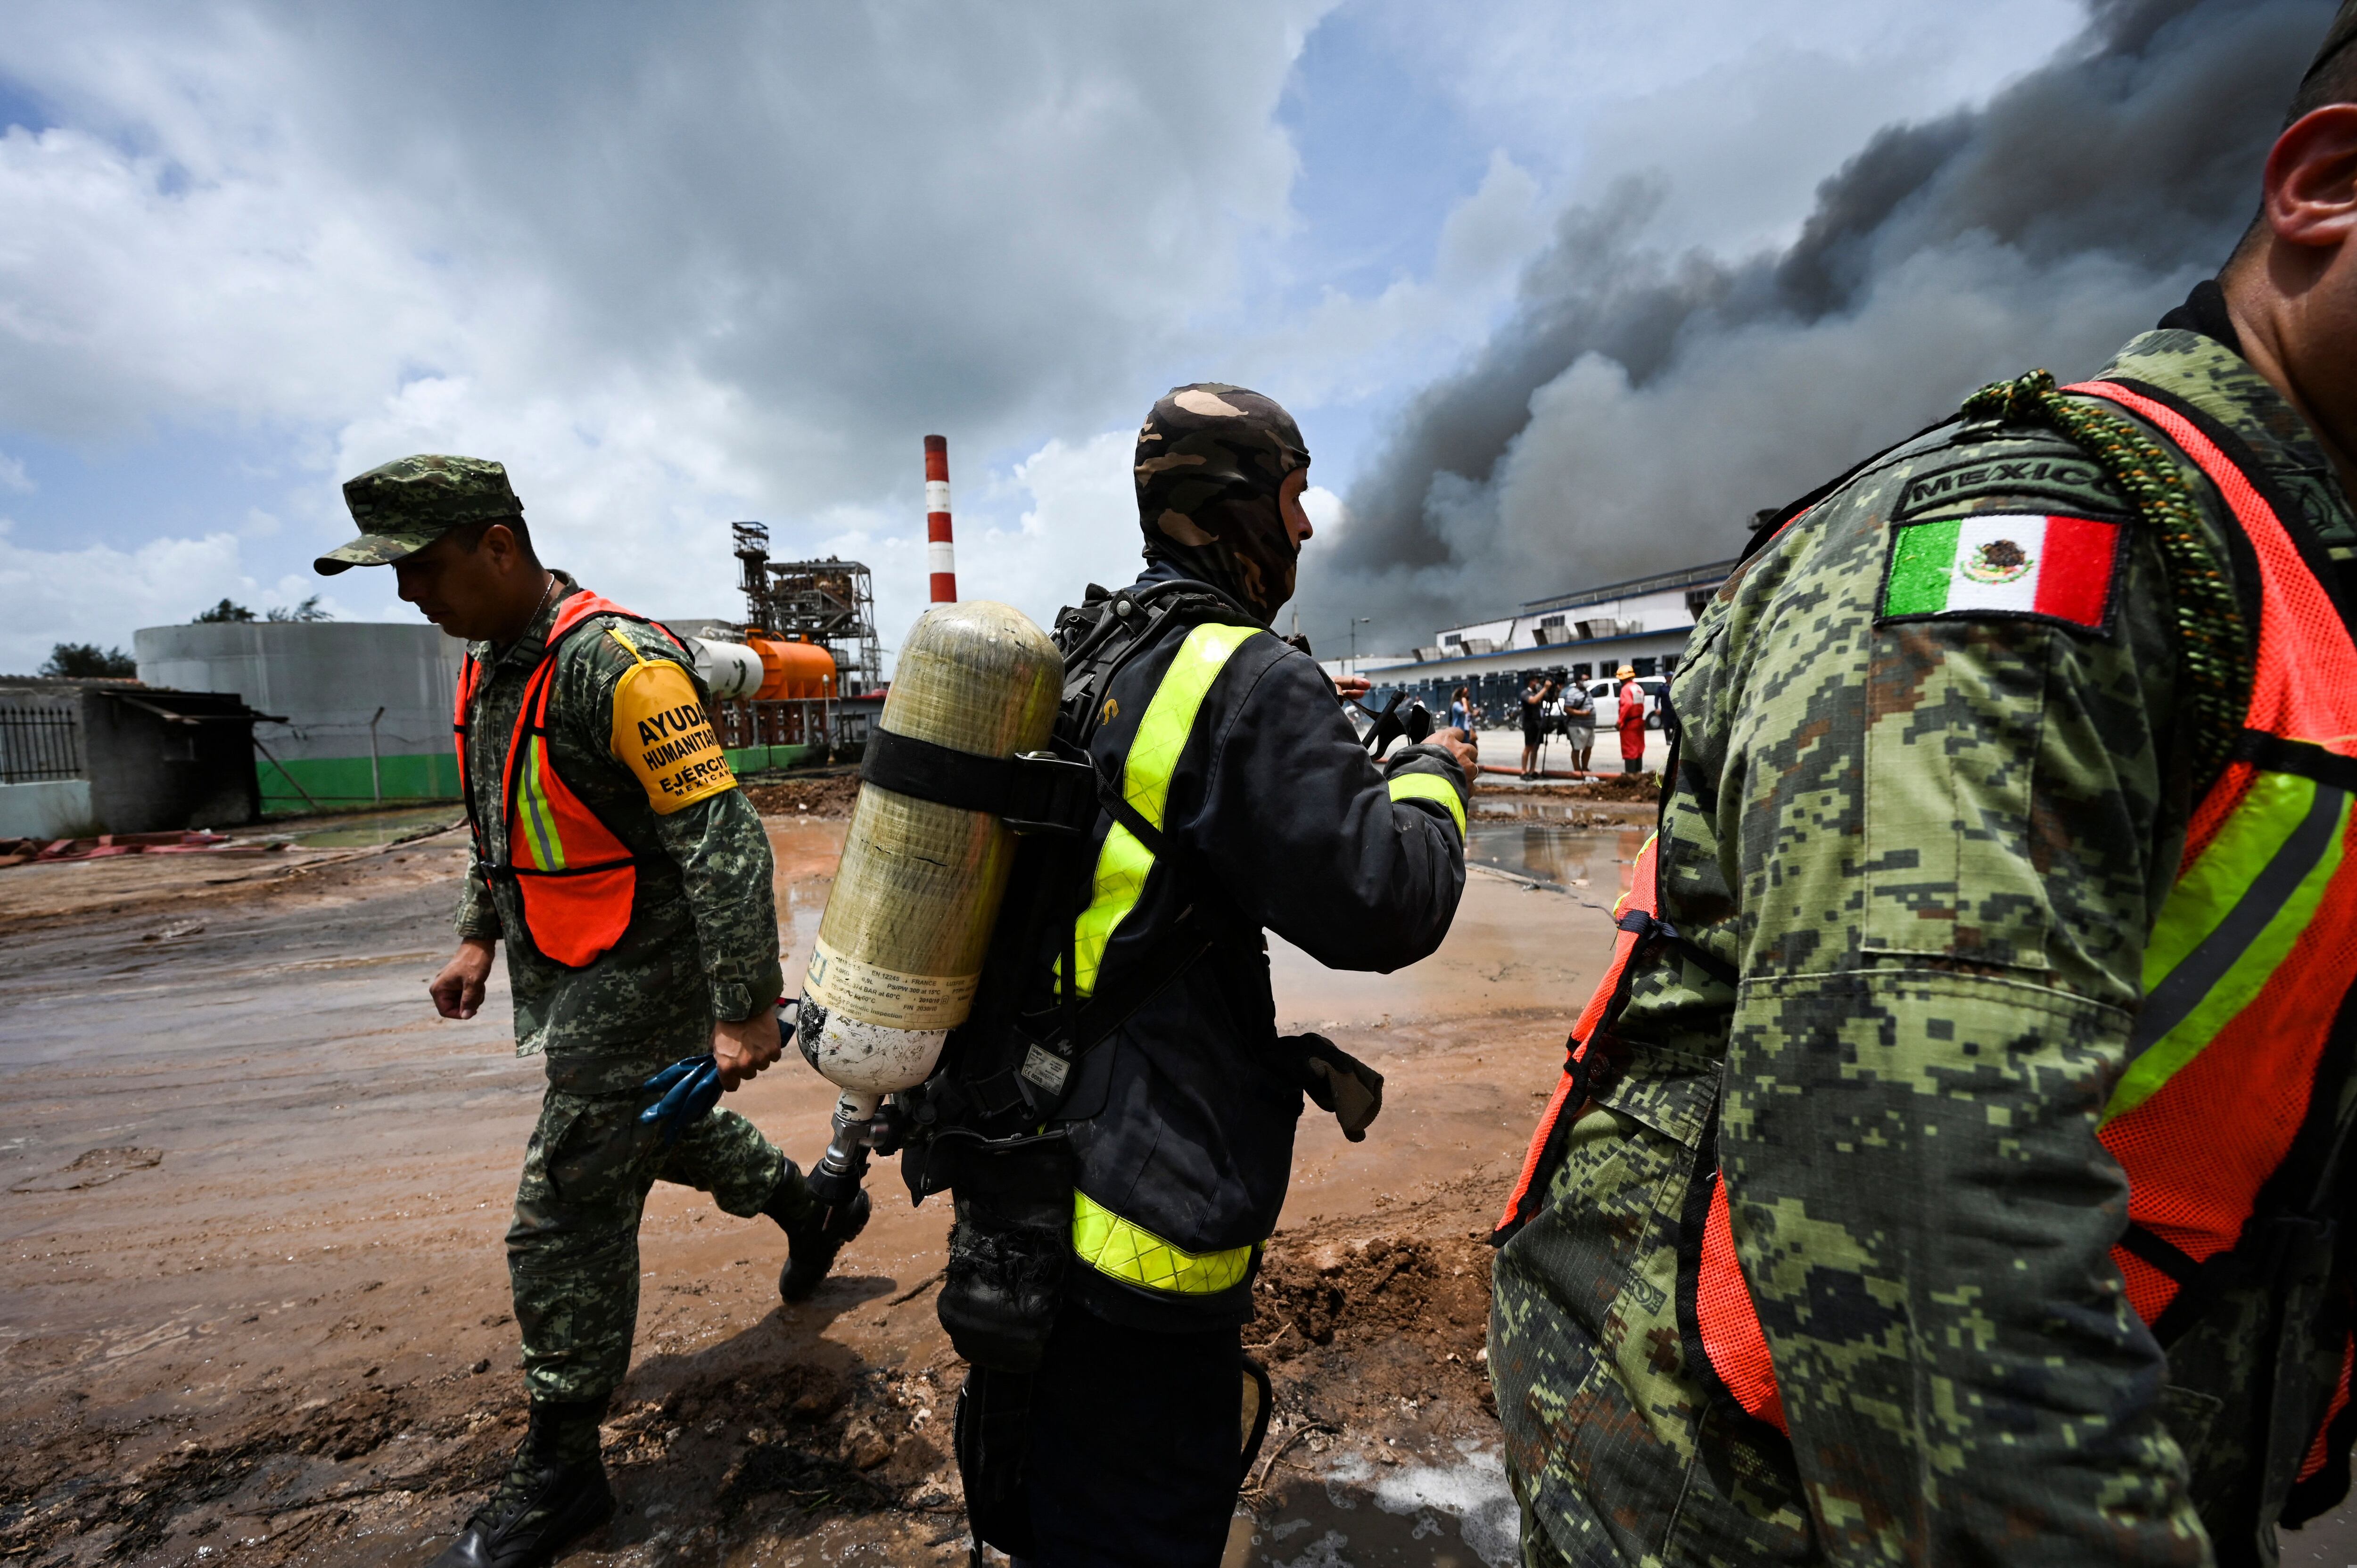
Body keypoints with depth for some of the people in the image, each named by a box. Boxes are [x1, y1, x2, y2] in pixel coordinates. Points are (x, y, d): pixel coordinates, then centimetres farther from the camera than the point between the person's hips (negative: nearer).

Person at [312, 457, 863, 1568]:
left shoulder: (614, 663, -22)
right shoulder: (489, 664, 9)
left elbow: (722, 839, -28)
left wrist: (744, 1010, -29)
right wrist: (479, 936, 18)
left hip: (639, 979, -10)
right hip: (569, 975, 10)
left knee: (566, 1223, 1)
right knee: (657, 1129, 26)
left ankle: (561, 1475, 23)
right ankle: (807, 1207, 50)